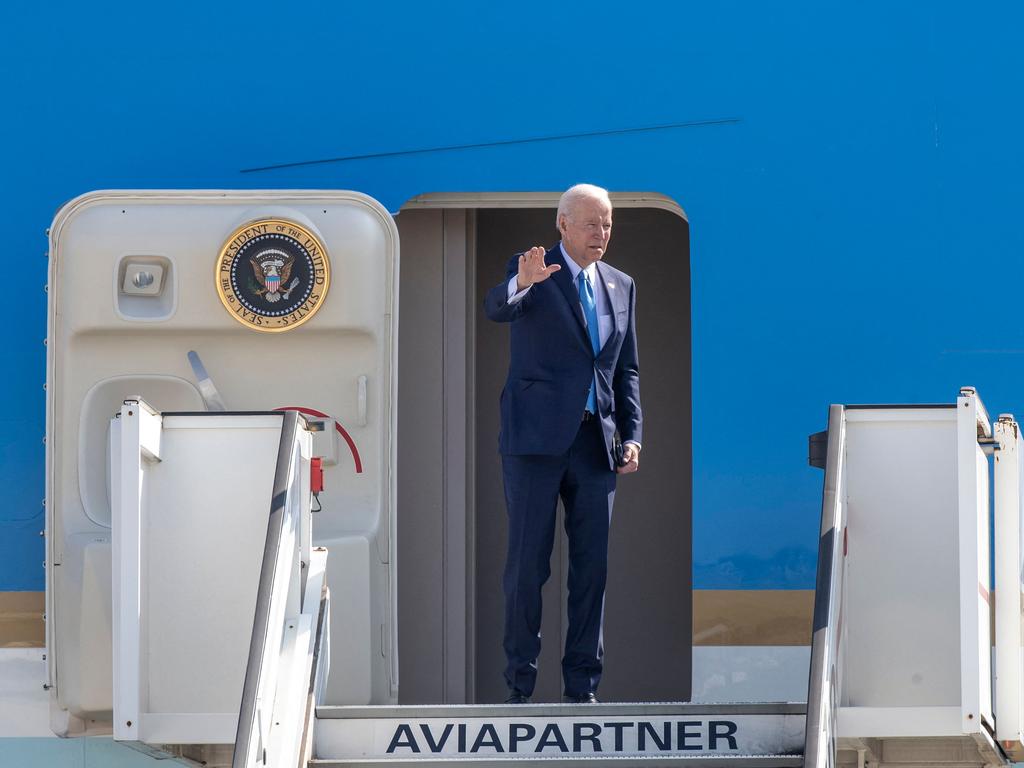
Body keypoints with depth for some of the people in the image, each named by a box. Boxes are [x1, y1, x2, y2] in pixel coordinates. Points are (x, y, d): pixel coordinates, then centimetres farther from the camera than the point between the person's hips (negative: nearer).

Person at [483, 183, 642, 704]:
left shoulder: (621, 287, 14)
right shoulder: (532, 273, -2)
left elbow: (626, 369, 17)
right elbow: (496, 309, -23)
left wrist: (632, 436, 5)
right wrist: (521, 283, -46)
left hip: (595, 442, 4)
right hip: (535, 440, -4)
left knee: (591, 565, 4)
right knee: (527, 563, -2)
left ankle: (581, 687, 10)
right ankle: (519, 686, 4)